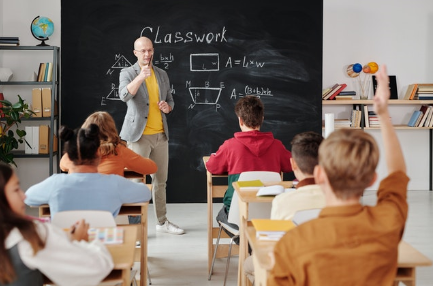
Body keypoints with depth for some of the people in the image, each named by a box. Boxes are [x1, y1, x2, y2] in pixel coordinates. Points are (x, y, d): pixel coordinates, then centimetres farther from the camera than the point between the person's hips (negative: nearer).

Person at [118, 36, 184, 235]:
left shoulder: (162, 75, 12)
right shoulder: (127, 73, -3)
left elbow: (170, 100, 19)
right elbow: (124, 96, -23)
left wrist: (167, 107, -4)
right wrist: (140, 77, -37)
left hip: (160, 134, 5)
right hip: (139, 135, -5)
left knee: (160, 180, 13)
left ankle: (162, 222, 24)